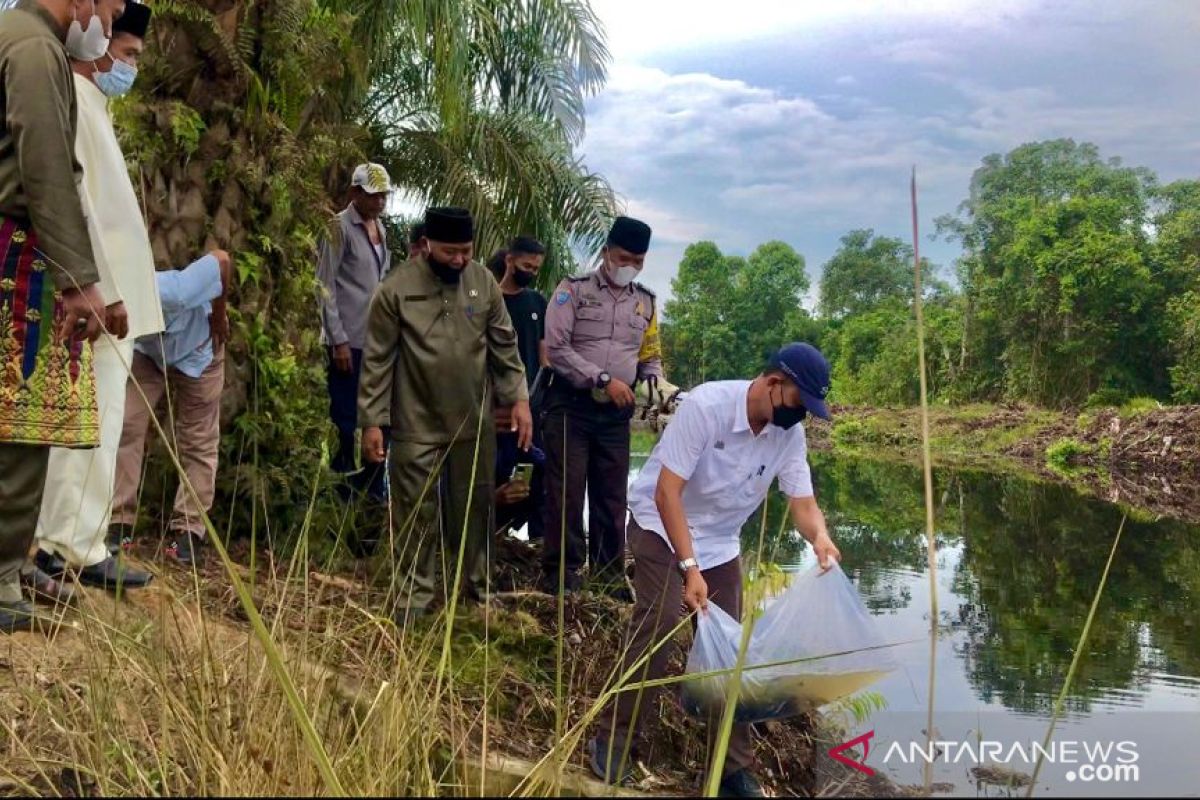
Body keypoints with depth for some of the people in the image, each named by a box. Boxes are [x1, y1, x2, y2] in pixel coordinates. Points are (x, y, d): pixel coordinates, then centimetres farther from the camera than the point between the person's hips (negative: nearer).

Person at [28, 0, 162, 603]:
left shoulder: (92, 107, 22)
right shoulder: (71, 101, -8)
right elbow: (72, 201, -17)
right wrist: (106, 291, -20)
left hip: (106, 293, 10)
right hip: (96, 298, -10)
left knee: (99, 428, 10)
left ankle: (84, 551, 16)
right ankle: (56, 552, -1)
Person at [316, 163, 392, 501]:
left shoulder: (379, 227, 13)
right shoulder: (339, 228, -8)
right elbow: (326, 287, -11)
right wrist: (339, 341, -15)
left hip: (378, 339, 7)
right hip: (350, 341, -7)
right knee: (347, 419, -1)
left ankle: (372, 488, 20)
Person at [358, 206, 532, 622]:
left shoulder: (483, 282, -2)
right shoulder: (396, 288, -12)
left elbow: (504, 346, 5)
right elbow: (378, 359, -9)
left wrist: (518, 398, -1)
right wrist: (372, 420, -9)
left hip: (475, 421, 3)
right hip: (417, 425, -3)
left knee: (474, 507, 16)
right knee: (416, 513, 7)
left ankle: (476, 583, 33)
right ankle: (412, 597, 21)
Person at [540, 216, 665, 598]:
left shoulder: (646, 302, 11)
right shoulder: (574, 290, -4)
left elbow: (650, 356, 19)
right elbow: (556, 348, -12)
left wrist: (654, 383, -4)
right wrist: (604, 380, -17)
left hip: (616, 413, 4)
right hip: (571, 406, -4)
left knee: (612, 495, 10)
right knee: (566, 491, -2)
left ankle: (609, 572, 21)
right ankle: (560, 571, 9)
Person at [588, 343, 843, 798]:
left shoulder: (790, 433, -10)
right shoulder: (706, 405, -28)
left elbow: (802, 502, -11)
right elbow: (667, 491, -29)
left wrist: (820, 537, -35)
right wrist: (689, 567, -35)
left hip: (720, 541, 6)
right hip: (661, 524, -5)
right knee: (660, 618, -24)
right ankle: (617, 738, -9)